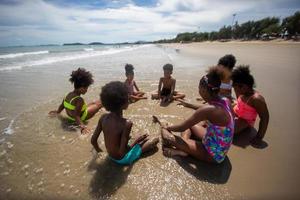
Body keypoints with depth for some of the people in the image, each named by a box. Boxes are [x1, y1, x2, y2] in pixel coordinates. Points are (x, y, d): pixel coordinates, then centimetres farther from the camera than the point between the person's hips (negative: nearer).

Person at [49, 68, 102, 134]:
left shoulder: (68, 94, -10)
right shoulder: (79, 100, -35)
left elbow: (62, 105, 5)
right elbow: (76, 116, -38)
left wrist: (58, 111, 23)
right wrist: (82, 126, -44)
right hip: (81, 117, -8)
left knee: (94, 103, 23)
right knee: (99, 103, 2)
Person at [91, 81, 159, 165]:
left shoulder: (103, 118, -15)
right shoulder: (126, 123, -33)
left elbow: (93, 140, -6)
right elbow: (122, 152, -30)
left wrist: (99, 151, 14)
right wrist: (136, 141, -14)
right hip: (122, 159, -6)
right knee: (155, 139, 3)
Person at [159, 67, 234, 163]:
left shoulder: (208, 109, -30)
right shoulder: (225, 101, -8)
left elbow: (182, 127, -20)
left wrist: (167, 127, -2)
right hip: (220, 149, 9)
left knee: (165, 133, -17)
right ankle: (186, 147, 2)